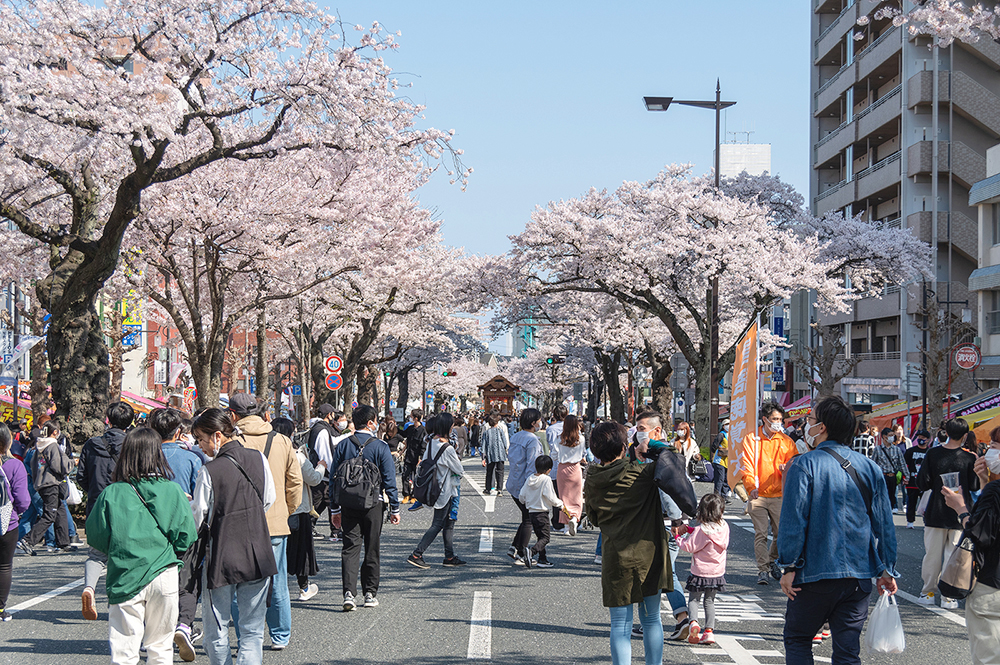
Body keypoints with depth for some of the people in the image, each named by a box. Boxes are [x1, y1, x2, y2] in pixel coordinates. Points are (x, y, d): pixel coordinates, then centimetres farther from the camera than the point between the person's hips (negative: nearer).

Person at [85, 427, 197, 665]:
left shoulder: (111, 494, -6)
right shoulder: (173, 490, -4)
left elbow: (96, 538, 0)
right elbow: (187, 537, -3)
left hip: (125, 578, -1)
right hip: (164, 576, 1)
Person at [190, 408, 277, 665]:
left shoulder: (209, 471, -14)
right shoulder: (258, 459, -1)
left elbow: (197, 519, -7)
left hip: (222, 557, -4)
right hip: (258, 555, 4)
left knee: (216, 630, 11)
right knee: (252, 629, 7)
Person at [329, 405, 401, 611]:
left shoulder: (343, 446, 2)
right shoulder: (380, 447, -6)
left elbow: (333, 479, 5)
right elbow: (389, 481, -5)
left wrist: (335, 509, 12)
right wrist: (394, 508, 3)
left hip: (348, 505, 2)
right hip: (373, 505, -2)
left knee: (350, 548, 2)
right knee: (372, 549, 9)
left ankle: (349, 593, -12)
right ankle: (370, 593, 15)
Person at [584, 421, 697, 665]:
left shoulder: (591, 483, 1)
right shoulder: (640, 474, -8)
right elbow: (677, 462, -2)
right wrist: (655, 450, 11)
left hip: (615, 558, 1)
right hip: (647, 554, -1)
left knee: (620, 624, 4)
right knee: (651, 619, 14)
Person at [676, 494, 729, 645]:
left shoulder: (701, 530, -21)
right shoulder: (724, 526, -5)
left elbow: (689, 547, -14)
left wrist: (678, 537, 2)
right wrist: (690, 531, 5)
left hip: (700, 572, -5)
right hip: (718, 571, 5)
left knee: (694, 598, 9)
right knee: (710, 600, 16)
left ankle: (693, 622, -16)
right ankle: (709, 631, 10)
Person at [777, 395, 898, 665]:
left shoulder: (804, 465, -10)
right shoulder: (870, 468, 6)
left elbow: (793, 519, -13)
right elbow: (884, 524, 8)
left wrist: (789, 567, -7)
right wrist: (887, 570, 14)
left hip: (816, 573, -4)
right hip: (859, 576, 4)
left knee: (797, 640, 11)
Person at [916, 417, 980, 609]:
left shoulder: (933, 454, -7)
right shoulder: (969, 458, -9)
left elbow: (922, 484, -6)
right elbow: (974, 486, -3)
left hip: (936, 513, 1)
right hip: (960, 514, -1)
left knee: (932, 554, 11)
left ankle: (928, 592, 18)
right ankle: (948, 597, 6)